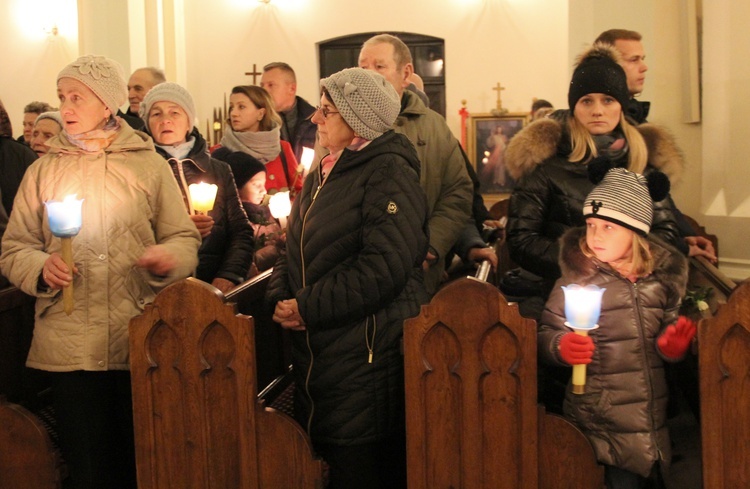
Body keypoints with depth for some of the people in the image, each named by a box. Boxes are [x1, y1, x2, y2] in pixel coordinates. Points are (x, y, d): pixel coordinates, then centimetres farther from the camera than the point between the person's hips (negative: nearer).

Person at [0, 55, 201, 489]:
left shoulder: (149, 166, 5)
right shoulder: (43, 170, 9)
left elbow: (184, 238, 6)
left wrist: (168, 257, -16)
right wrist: (41, 267, -13)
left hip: (141, 343, -1)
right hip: (70, 346, 1)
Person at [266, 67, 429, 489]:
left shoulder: (389, 174, -11)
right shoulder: (323, 174, 16)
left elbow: (383, 268, -22)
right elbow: (295, 253, 20)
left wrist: (309, 307, -18)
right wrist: (281, 298, -1)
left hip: (369, 357, -8)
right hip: (316, 352, 8)